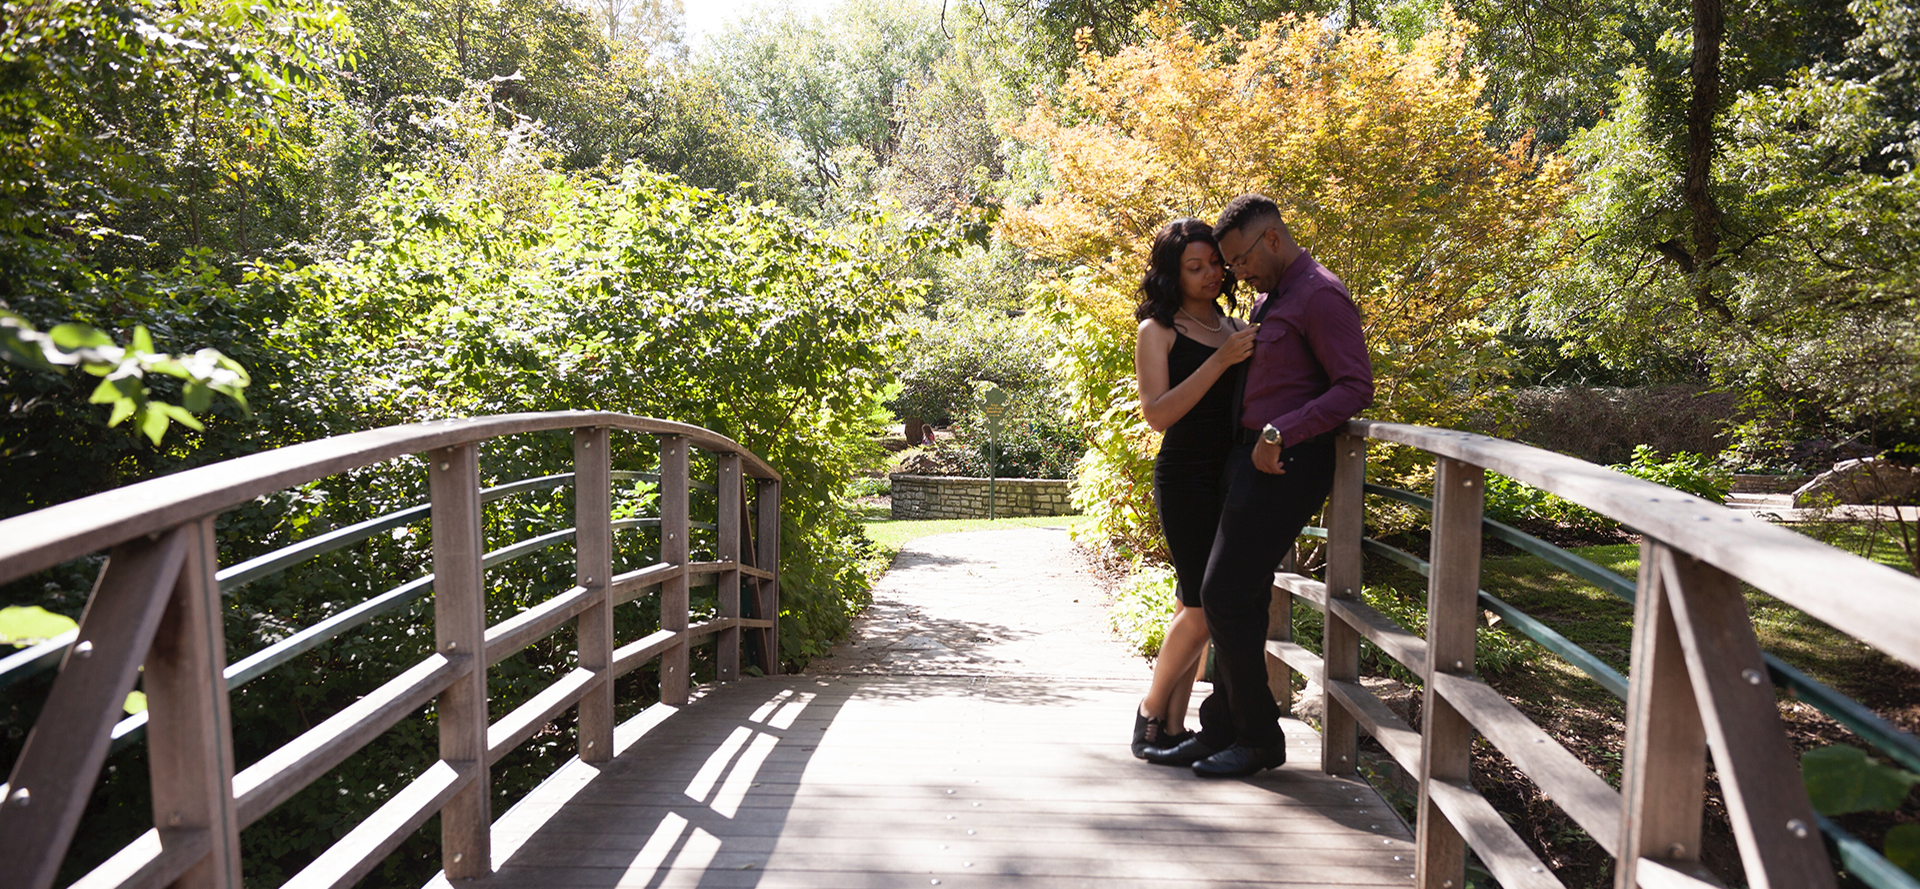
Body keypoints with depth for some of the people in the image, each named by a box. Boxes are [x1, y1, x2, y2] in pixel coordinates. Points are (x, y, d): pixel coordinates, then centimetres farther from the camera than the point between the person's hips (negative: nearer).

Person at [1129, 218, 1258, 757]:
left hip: (1232, 478, 6)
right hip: (1185, 475, -6)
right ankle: (1151, 712, 8)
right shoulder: (1157, 331, -1)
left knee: (1195, 605, 6)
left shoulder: (1236, 329, 17)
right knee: (1205, 605, -10)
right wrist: (1220, 360, -18)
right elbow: (1158, 414, -12)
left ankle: (1172, 725, 13)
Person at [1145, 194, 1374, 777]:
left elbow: (1356, 387, -18)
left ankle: (1260, 737, 4)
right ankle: (1220, 730, 17)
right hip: (1251, 458, 10)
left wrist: (1280, 434, -25)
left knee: (1226, 596, -10)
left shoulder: (1321, 296, -10)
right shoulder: (1268, 301, 20)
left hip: (1285, 465, -10)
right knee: (1241, 598, 10)